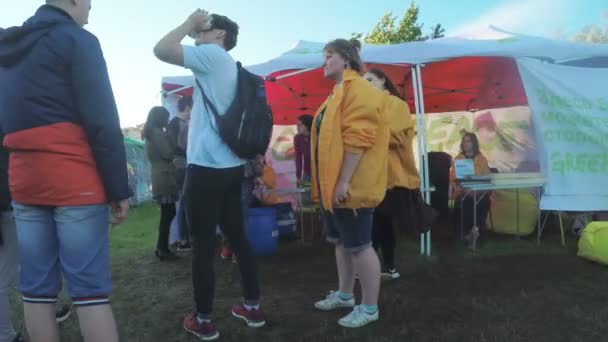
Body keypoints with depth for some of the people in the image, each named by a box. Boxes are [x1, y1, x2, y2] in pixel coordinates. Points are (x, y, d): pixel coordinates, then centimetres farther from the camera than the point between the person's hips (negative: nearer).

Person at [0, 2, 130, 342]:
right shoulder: (76, 39, -3)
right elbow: (102, 121, -12)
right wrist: (119, 188, -10)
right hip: (74, 180, -7)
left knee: (36, 288, 9)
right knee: (90, 289, -4)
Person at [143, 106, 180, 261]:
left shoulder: (150, 133, 18)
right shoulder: (158, 133, -11)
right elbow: (168, 154, -14)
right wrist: (169, 137, 0)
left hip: (159, 177, 10)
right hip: (164, 177, -10)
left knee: (167, 213, 12)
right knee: (168, 214, -5)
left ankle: (161, 247, 16)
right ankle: (163, 250, 0)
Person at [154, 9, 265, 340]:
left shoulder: (211, 55, -5)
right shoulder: (230, 66, 20)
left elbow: (161, 50, -12)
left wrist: (189, 22, -1)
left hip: (206, 167, -9)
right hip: (231, 166, 9)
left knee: (203, 245, 0)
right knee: (237, 237, 13)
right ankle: (252, 307, 23)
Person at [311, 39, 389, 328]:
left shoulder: (358, 89, -13)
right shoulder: (338, 92, 20)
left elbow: (357, 139, -22)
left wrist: (344, 181, -24)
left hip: (351, 186, -10)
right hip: (333, 184, 11)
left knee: (359, 245, -2)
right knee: (341, 242, 18)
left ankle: (370, 308, 12)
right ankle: (345, 295, 33)